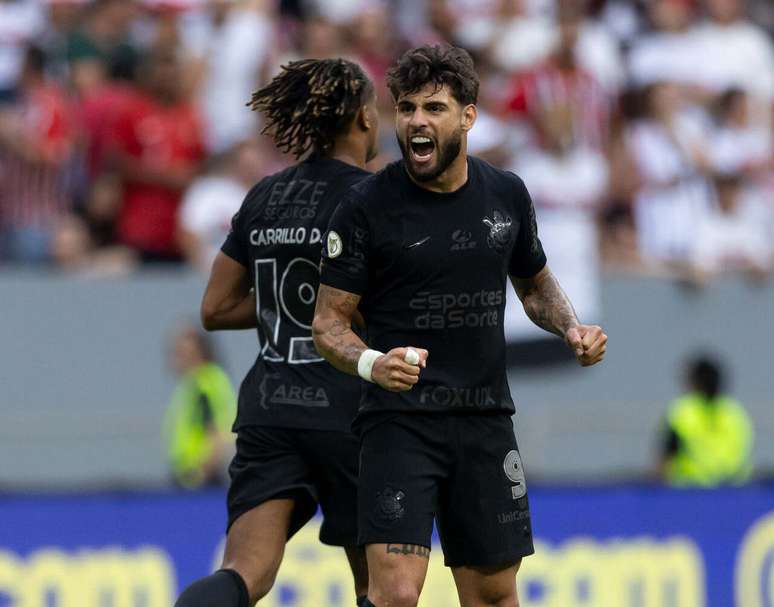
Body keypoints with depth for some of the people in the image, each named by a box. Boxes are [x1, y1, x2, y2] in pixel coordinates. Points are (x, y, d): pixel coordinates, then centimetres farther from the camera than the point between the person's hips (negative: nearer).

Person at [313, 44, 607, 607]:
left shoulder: (506, 194, 6)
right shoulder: (367, 206, -7)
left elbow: (535, 283, 23)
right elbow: (328, 322, -5)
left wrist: (571, 328, 2)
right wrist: (370, 363, -26)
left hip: (486, 419, 5)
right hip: (400, 419, -4)